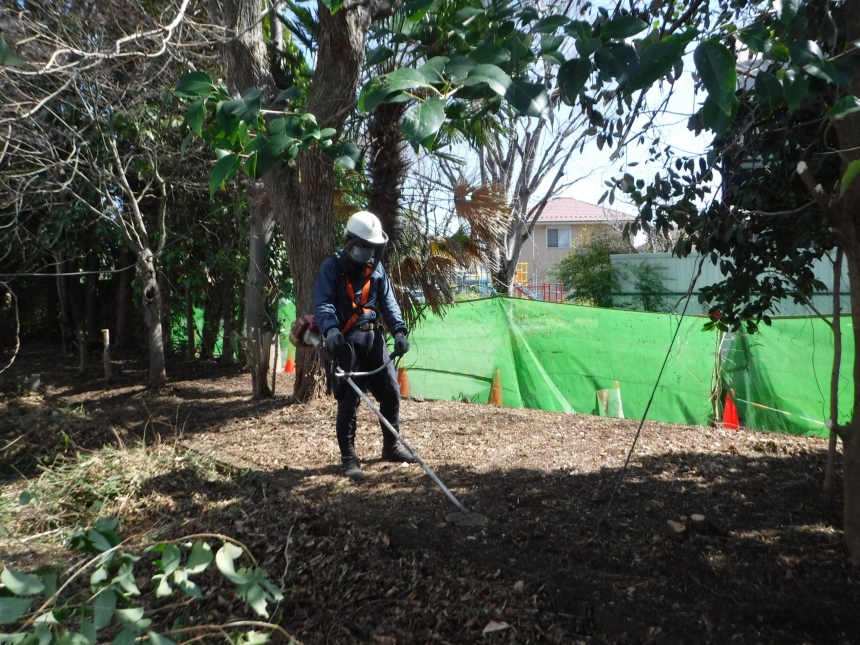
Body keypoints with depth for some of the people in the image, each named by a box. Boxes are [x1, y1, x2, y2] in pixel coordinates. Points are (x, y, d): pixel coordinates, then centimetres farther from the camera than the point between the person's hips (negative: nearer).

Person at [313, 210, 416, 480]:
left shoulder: (377, 269, 11)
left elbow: (388, 303, 7)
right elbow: (322, 303, -17)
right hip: (346, 340, -5)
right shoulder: (332, 267, -6)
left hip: (373, 337, 6)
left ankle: (391, 446, 25)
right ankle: (348, 458, 8)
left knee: (391, 391, 7)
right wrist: (330, 329, -36)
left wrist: (399, 331, -9)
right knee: (348, 400, -4)